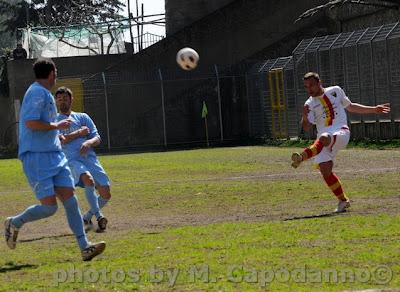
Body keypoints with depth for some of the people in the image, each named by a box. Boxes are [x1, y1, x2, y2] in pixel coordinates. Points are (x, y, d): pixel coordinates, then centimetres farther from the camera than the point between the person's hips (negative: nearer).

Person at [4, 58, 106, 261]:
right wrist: (58, 126, -12)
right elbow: (31, 123, -21)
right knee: (49, 207, -10)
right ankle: (14, 223, 15)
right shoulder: (37, 93, -11)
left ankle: (85, 247, -4)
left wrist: (57, 133, 20)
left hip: (53, 155, 9)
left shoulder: (45, 94, 18)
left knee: (70, 199, -1)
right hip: (36, 156, -9)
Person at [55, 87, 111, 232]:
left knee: (106, 194, -9)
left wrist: (89, 142, -9)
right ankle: (99, 216, -27)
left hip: (89, 157, 3)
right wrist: (79, 133, -1)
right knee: (88, 180, -35)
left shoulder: (82, 117, 21)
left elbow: (97, 138, 14)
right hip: (71, 160, -3)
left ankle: (87, 217, 16)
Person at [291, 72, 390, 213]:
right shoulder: (310, 104, 8)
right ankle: (343, 201, 6)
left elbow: (350, 106, 27)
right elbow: (306, 127, -1)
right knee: (325, 171, -12)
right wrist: (305, 117, -24)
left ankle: (302, 157, -59)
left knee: (324, 138, -37)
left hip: (341, 132, -2)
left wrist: (373, 109, 28)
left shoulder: (335, 91, 11)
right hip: (323, 136, 2)